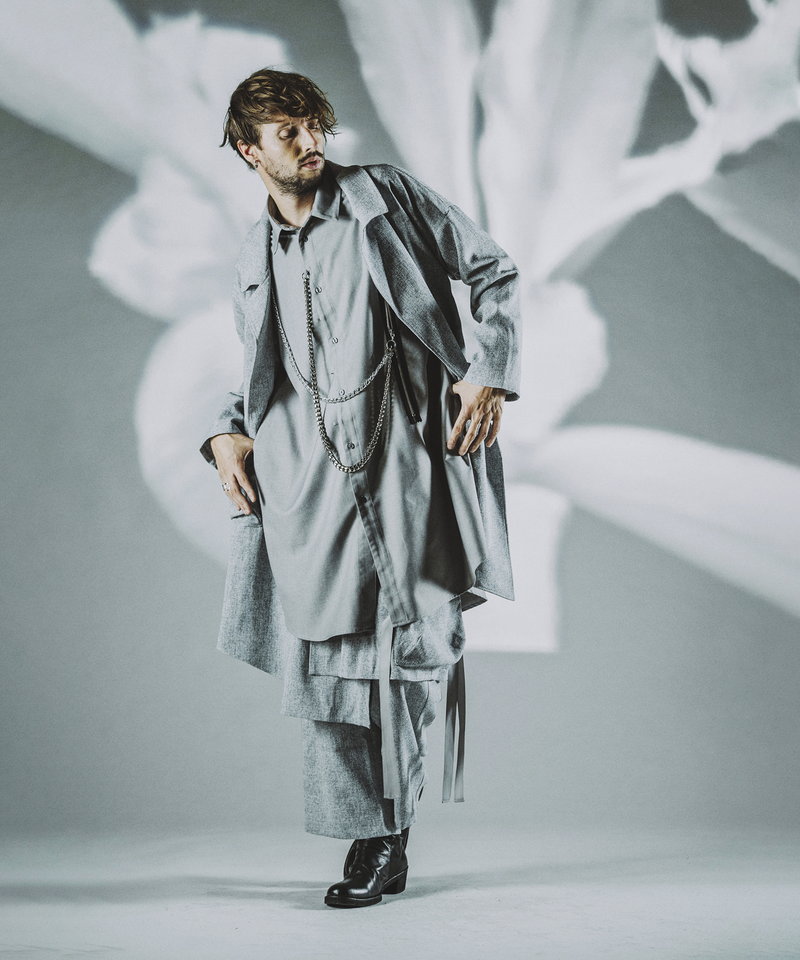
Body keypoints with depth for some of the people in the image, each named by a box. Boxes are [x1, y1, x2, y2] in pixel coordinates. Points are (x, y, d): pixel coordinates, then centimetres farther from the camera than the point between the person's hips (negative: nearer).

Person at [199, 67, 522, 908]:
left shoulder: (385, 195, 10)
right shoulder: (254, 263, 21)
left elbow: (492, 270, 9)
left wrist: (491, 373, -4)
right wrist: (228, 432, 8)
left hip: (405, 459, -3)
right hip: (307, 478, 3)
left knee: (412, 641, -6)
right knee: (327, 655, -2)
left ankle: (389, 827, 10)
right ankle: (374, 839, 9)